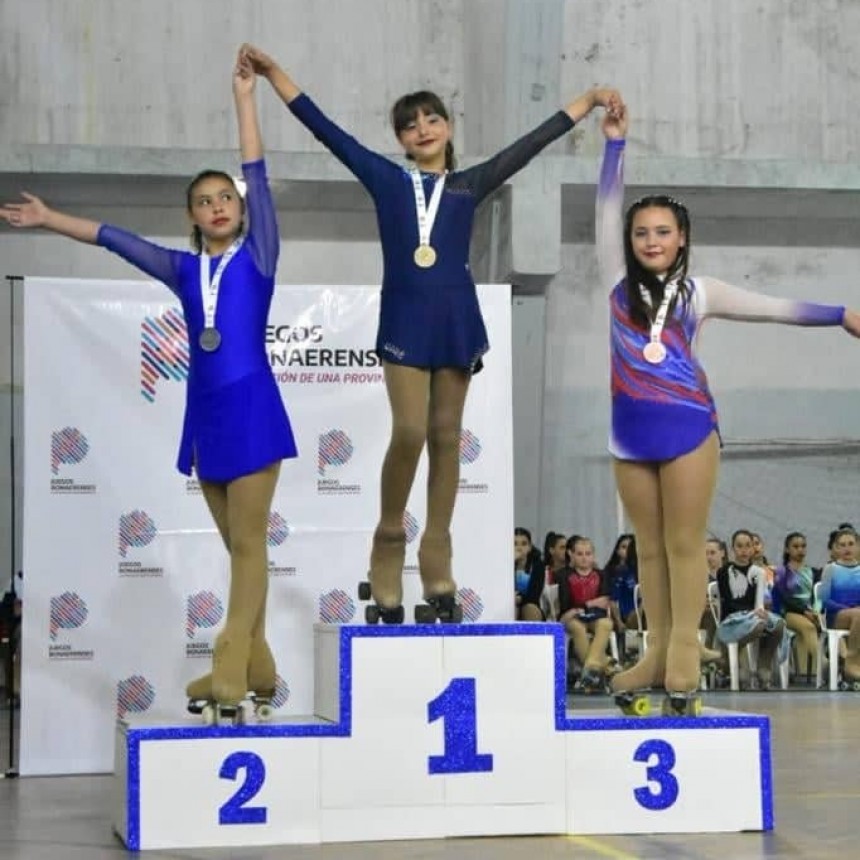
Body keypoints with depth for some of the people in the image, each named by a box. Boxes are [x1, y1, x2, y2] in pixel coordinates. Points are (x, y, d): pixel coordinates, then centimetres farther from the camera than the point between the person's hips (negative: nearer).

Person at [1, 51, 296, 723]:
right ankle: (255, 670, 12)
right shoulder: (184, 270, 13)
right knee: (238, 547, 8)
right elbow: (114, 238, 19)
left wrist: (245, 98, -6)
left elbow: (259, 177, -4)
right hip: (205, 413, 5)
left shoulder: (257, 256, 2)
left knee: (249, 545, -5)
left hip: (252, 408, -5)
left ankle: (230, 674, -10)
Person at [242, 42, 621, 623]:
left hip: (455, 318, 2)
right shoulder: (387, 179, 10)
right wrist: (273, 72, 4)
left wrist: (589, 101, 16)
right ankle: (389, 541, 5)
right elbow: (326, 129, 7)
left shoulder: (469, 185, 12)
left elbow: (532, 144, 14)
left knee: (446, 435, 3)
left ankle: (437, 564, 6)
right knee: (410, 431, -14)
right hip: (405, 319, -2)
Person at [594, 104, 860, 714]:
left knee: (684, 543, 1)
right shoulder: (620, 284, 4)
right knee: (649, 547, 7)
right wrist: (616, 143, -3)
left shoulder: (696, 292, 3)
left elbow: (772, 308, 6)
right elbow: (607, 210, 1)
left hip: (688, 429, -2)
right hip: (630, 435, 2)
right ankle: (658, 652, 12)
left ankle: (685, 654, 4)